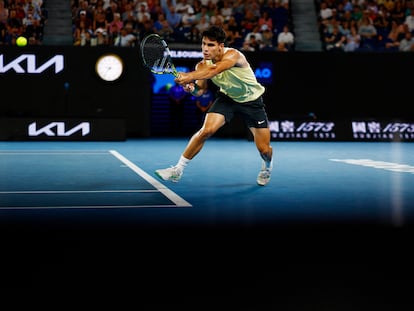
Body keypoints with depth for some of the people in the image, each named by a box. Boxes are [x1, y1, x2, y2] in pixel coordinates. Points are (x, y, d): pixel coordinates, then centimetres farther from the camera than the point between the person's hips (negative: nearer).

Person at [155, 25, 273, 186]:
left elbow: (214, 70, -53)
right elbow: (200, 90, -6)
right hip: (227, 97, 3)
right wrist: (192, 88, -31)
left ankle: (267, 167, 35)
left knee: (264, 149, -3)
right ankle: (178, 169, -10)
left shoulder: (233, 55, -33)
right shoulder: (202, 65, -17)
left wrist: (190, 76, -68)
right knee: (205, 131, -20)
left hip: (251, 99, -3)